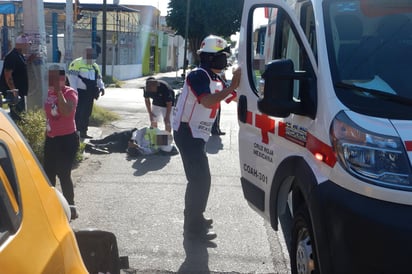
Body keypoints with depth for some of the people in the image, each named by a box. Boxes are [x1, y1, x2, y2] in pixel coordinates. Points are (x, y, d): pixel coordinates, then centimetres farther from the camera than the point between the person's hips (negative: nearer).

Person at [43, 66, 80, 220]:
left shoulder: (70, 93, -14)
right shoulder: (49, 93, 8)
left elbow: (67, 111, -34)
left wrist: (58, 90, -29)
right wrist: (46, 136, 22)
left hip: (67, 139, -8)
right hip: (51, 139, 8)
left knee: (63, 174, -6)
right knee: (48, 173, 14)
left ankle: (70, 207, 6)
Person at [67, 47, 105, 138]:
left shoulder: (95, 66, 19)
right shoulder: (77, 63, -5)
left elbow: (98, 78, 22)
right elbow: (72, 77, -11)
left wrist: (101, 87, 3)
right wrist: (74, 90, -18)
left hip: (90, 93, 7)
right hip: (80, 92, -7)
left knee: (87, 113, 10)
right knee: (79, 112, -11)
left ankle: (83, 132, 18)